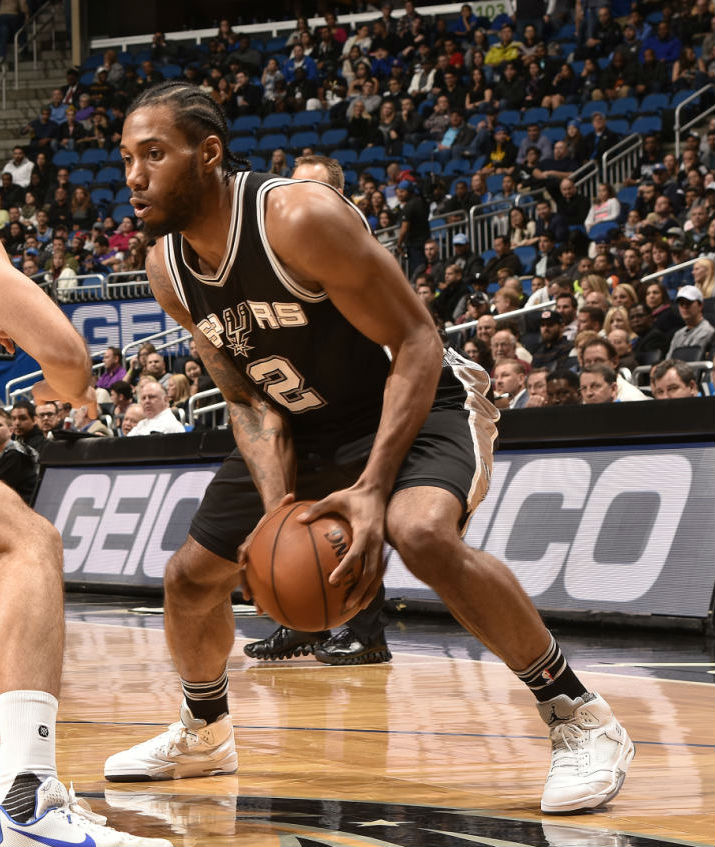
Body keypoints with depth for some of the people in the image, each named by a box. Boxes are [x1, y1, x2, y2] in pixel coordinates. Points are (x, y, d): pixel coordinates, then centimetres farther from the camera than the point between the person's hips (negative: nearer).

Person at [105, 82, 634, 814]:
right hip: (306, 424, 8)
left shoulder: (301, 219, -30)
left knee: (421, 532, -37)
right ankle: (203, 734, 39)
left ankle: (579, 717, -24)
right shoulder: (167, 268, -8)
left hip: (418, 401, -8)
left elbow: (415, 345, -27)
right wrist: (277, 504, -20)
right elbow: (248, 400, -1)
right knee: (190, 576, 10)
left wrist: (371, 488, -36)